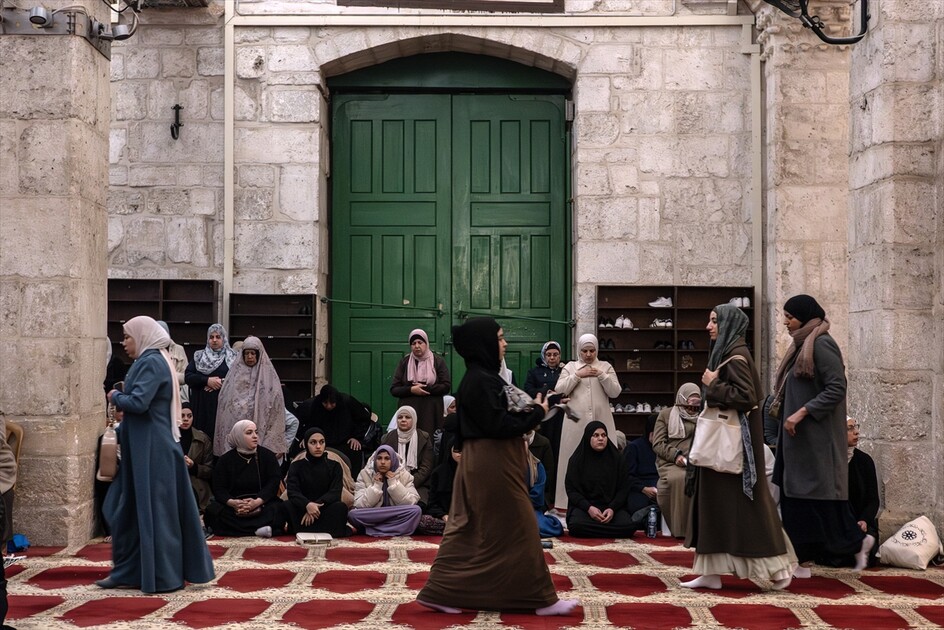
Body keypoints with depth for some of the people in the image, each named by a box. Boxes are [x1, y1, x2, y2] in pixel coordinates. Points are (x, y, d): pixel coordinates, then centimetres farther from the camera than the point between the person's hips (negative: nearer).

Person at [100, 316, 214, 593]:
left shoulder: (151, 363, -15)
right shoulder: (154, 360, 15)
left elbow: (138, 402, -26)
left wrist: (115, 397, -7)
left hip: (151, 449, -10)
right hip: (145, 447, 10)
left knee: (153, 508, -3)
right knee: (129, 508, 13)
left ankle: (162, 576, 4)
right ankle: (129, 571, 20)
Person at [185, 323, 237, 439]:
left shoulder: (232, 357, 8)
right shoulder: (199, 356, 15)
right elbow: (187, 376, 4)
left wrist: (222, 382, -11)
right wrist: (207, 380, -9)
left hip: (223, 404, -2)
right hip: (201, 404, 2)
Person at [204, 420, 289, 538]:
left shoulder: (267, 456, 4)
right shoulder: (225, 460, 6)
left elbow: (273, 483, -6)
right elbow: (219, 490, -2)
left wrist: (257, 502, -24)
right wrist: (233, 503, -25)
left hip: (262, 503, -1)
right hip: (233, 507, 1)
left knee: (280, 508, -31)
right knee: (212, 510, -29)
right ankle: (259, 528, -36)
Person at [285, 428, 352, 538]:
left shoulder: (334, 467, 9)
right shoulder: (296, 466, 8)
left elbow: (335, 493, -7)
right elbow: (293, 492, -10)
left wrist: (316, 506, -26)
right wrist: (307, 505, -32)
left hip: (325, 511, 0)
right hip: (302, 511, 0)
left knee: (341, 507, -30)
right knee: (288, 506, -32)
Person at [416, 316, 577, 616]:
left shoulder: (481, 376, 12)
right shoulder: (481, 380, -19)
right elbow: (498, 425, -22)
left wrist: (529, 411, 4)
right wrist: (536, 412, -12)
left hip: (485, 461, 10)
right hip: (492, 464, -10)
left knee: (470, 530, 12)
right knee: (516, 529, -2)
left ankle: (442, 593, 15)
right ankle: (540, 599, 7)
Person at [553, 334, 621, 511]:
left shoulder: (606, 367, 11)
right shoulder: (570, 367, 10)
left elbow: (615, 392, 3)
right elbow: (560, 390, 0)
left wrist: (601, 375, -8)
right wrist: (577, 375, -7)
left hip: (601, 421, 1)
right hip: (576, 422, -1)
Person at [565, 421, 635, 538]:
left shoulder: (616, 459, 7)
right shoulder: (577, 460, 4)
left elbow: (623, 488, 5)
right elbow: (571, 489, 0)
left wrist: (612, 508, -13)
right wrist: (588, 508, -17)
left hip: (611, 506, 2)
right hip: (584, 506, -1)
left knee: (628, 526, -30)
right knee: (576, 526, -36)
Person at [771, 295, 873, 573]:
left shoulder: (822, 344, -13)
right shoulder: (801, 345, 15)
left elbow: (837, 388, -19)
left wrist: (802, 412, -22)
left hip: (817, 435, -9)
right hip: (800, 436, 9)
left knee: (817, 493, -5)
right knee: (795, 496, 6)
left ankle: (857, 540, 11)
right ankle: (803, 559, 8)